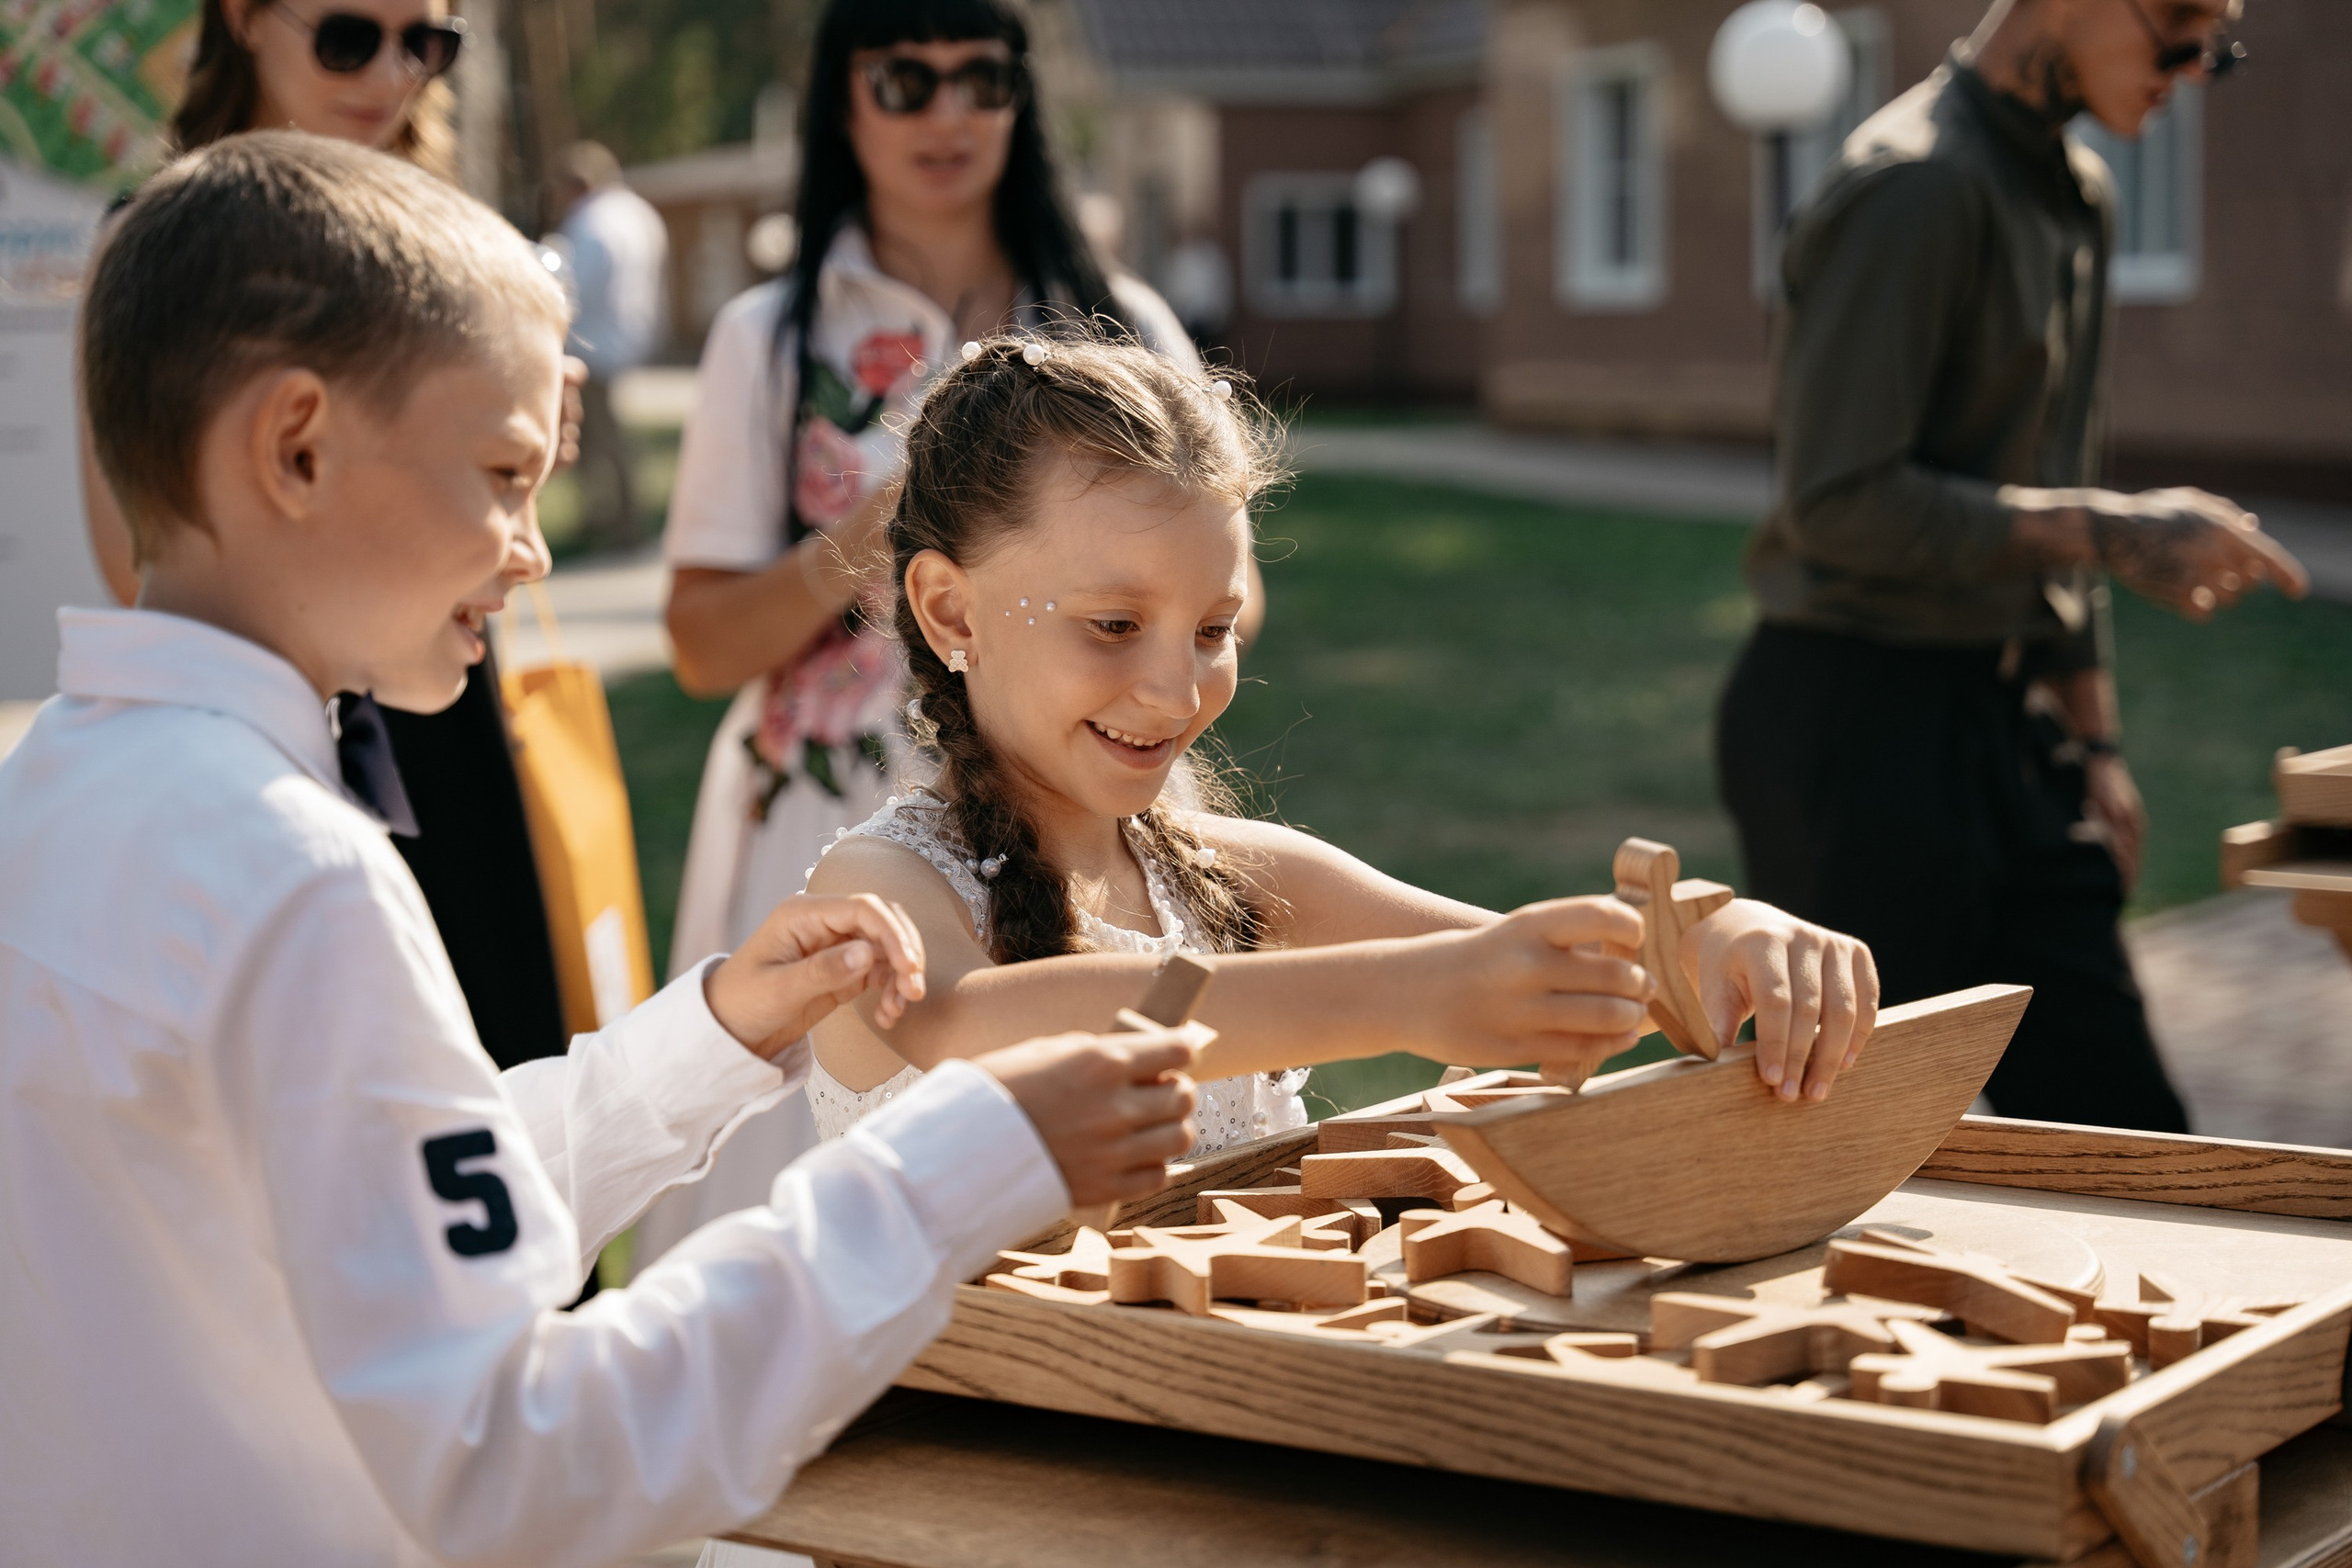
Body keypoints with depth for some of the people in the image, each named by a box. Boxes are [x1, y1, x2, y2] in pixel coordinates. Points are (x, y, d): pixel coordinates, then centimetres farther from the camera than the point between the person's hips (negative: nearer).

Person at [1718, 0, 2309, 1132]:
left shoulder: (2081, 197, 15)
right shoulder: (1914, 187, -16)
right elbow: (1839, 502, -22)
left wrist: (2093, 738, 17)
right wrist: (2111, 531, -21)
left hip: (2002, 717, 9)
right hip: (1860, 724, -9)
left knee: (2125, 1133, 7)